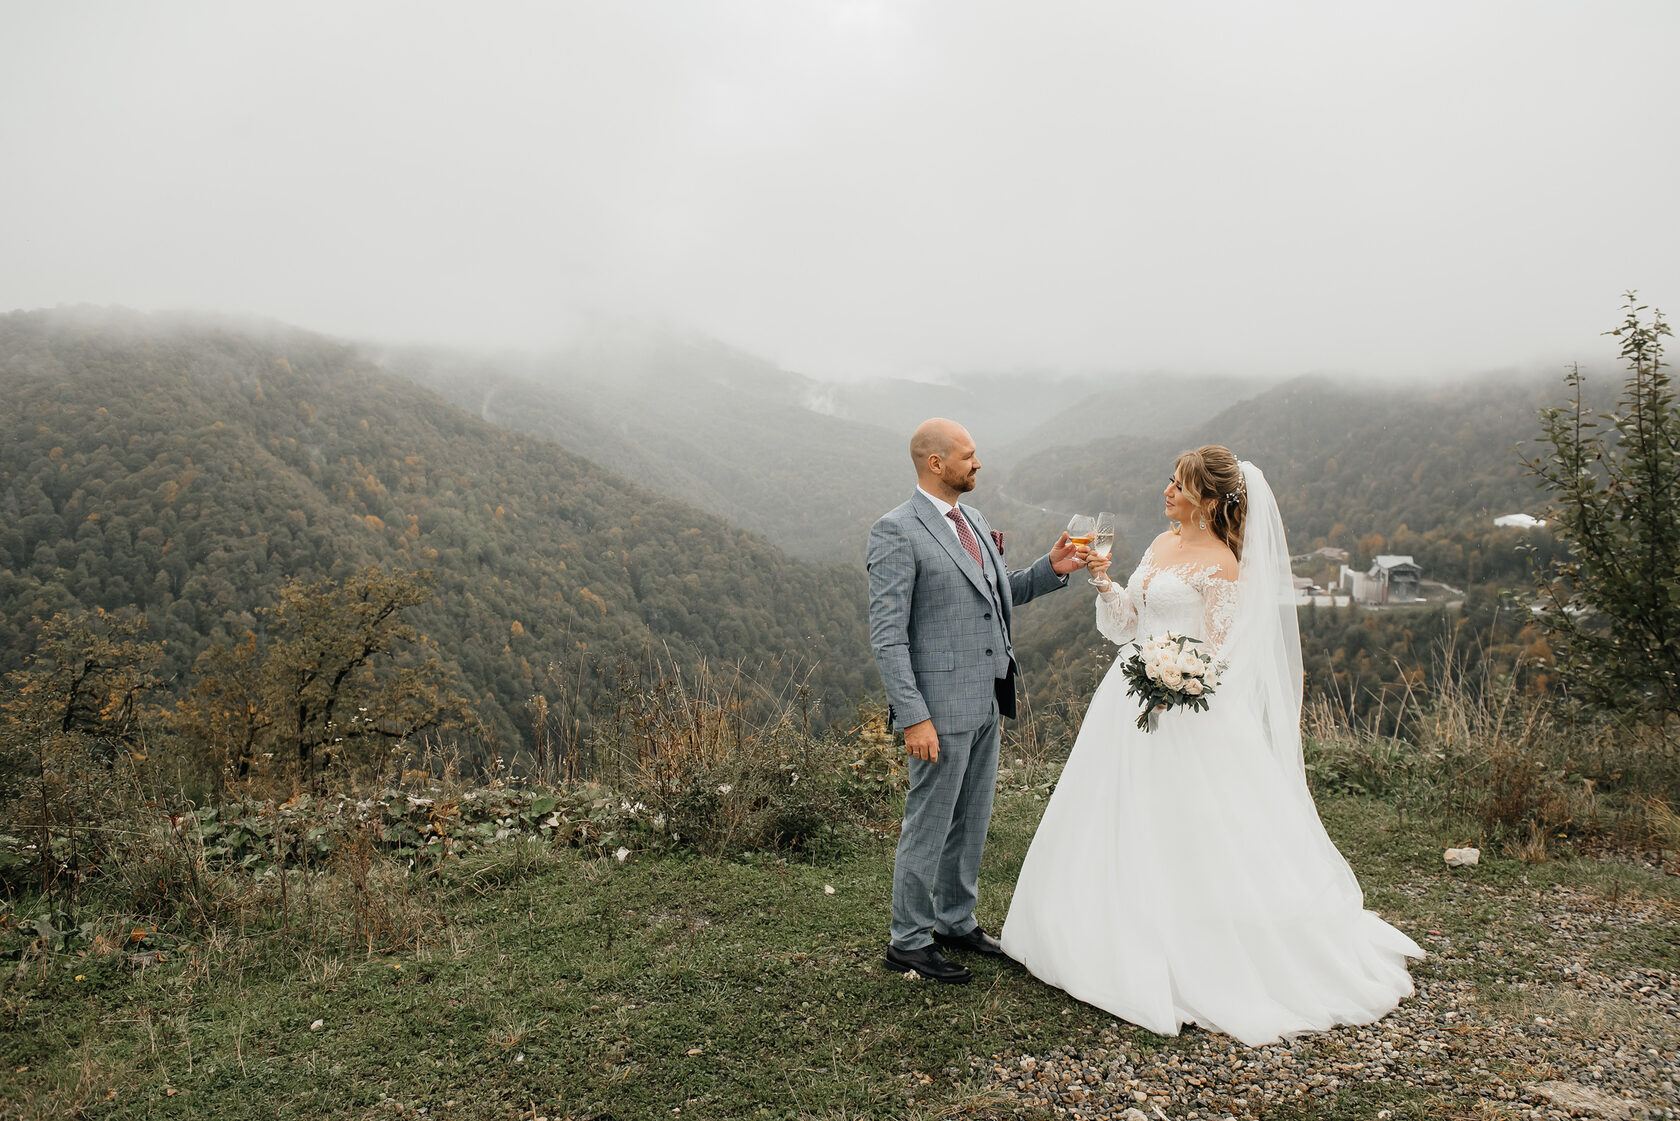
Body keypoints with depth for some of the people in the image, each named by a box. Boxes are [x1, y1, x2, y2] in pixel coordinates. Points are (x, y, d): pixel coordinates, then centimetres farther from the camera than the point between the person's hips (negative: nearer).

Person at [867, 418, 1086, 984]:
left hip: (985, 701, 8)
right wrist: (913, 717, -22)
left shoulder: (972, 519, 11)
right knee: (929, 825, 3)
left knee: (971, 820, 19)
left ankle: (955, 920, 35)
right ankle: (908, 940, 19)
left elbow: (999, 594, 21)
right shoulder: (896, 532, -15)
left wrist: (1050, 569, 3)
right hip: (941, 706, -8)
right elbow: (887, 634, -18)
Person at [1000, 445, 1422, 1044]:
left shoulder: (1221, 564, -12)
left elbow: (1218, 653, -13)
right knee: (1121, 828, 15)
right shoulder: (1162, 545, 11)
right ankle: (1128, 935, 31)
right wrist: (1105, 583, -2)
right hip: (1131, 701, 8)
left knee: (1186, 833, -2)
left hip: (1184, 708, -8)